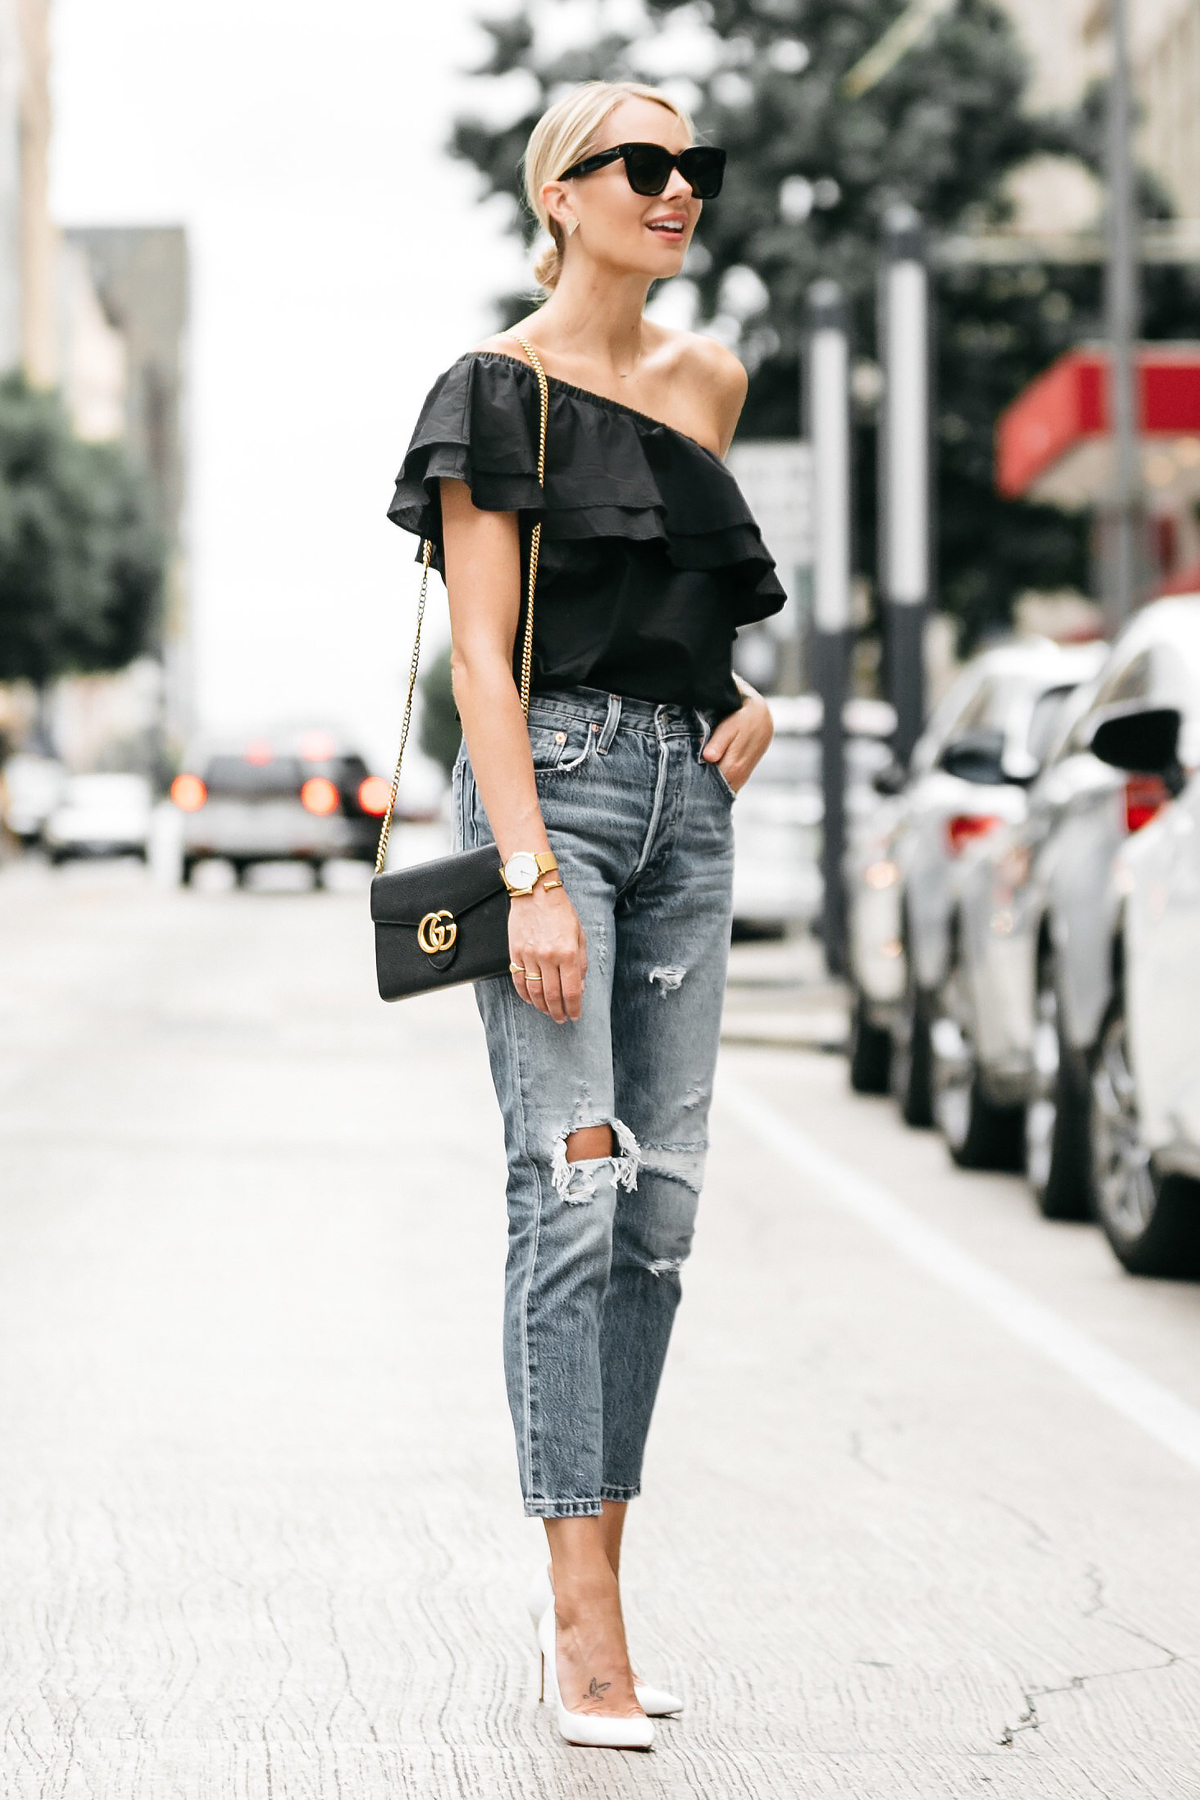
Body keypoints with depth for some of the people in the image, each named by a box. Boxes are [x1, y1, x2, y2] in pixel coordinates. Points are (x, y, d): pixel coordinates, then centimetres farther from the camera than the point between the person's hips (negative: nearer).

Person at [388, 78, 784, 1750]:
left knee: (662, 1196, 3)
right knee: (572, 1178, -13)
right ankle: (585, 1619, -15)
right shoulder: (503, 389, -3)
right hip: (553, 775, -6)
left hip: (688, 797, 6)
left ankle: (588, 1586, 9)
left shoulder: (708, 378, 15)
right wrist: (531, 877, -19)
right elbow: (480, 653, -9)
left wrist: (751, 692, 13)